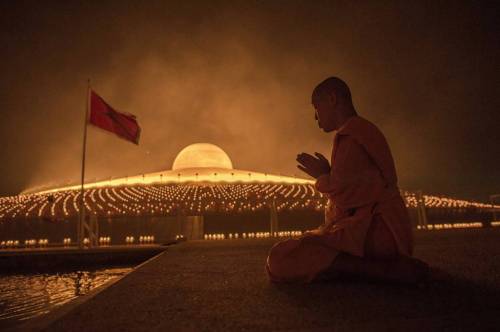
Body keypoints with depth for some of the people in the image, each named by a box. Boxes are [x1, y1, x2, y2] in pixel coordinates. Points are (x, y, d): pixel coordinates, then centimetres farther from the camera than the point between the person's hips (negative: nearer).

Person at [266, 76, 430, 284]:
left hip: (374, 231, -11)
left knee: (278, 260, -22)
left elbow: (342, 194, -18)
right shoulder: (365, 130, 21)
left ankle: (386, 269, -20)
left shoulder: (350, 135, -12)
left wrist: (323, 176, 0)